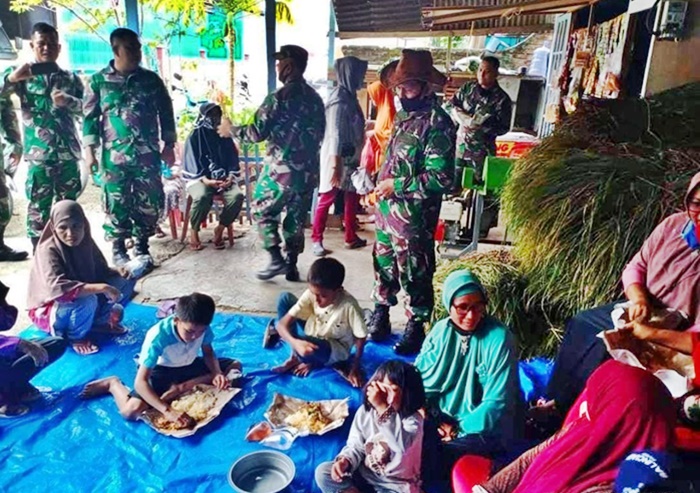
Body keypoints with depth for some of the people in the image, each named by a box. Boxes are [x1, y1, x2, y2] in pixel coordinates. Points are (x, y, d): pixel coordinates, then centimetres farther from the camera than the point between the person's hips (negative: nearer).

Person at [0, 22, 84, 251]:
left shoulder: (70, 78, 13)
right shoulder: (21, 74, 9)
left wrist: (68, 101, -13)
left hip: (69, 153, 2)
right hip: (39, 155, -2)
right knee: (38, 208, 0)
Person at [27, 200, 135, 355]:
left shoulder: (85, 242, -9)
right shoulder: (48, 250, -27)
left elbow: (100, 271, 3)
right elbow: (58, 288, -41)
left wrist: (118, 272, -19)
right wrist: (101, 287, -45)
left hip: (83, 297, 6)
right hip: (49, 310, -6)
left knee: (125, 281, -7)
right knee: (87, 300, -37)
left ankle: (99, 322, 4)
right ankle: (76, 336, -8)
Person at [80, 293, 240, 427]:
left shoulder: (201, 327, -23)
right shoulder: (158, 337, -36)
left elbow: (208, 353, -4)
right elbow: (140, 382, -36)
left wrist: (217, 373, -25)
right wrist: (168, 411, -47)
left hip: (188, 366, 5)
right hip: (160, 370, -4)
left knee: (235, 367, -10)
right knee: (132, 411, -28)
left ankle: (183, 387, -13)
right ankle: (113, 385, 6)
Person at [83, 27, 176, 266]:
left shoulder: (151, 79, 8)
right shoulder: (99, 80, 5)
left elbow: (166, 113, 11)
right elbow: (90, 117, 5)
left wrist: (168, 145, 6)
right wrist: (89, 150, -2)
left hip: (148, 154, 2)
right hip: (114, 155, -1)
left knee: (149, 202, 2)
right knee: (117, 204, 1)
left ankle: (142, 247, 18)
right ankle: (118, 250, 15)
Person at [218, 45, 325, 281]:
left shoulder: (279, 97, -13)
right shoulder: (315, 97, 9)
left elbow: (258, 132, -13)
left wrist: (231, 130, 3)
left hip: (281, 170, -6)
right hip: (308, 171, 6)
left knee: (262, 211, 12)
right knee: (296, 218, 14)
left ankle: (277, 260, 7)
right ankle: (292, 265, 19)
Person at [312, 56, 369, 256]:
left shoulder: (349, 96, 9)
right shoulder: (340, 100, -19)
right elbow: (335, 135, -22)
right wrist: (335, 166, -24)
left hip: (350, 158, 9)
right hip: (337, 158, -9)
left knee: (352, 197, 14)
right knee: (327, 198, 1)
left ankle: (351, 237, 26)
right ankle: (317, 240, 12)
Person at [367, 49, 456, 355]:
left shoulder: (437, 124, -19)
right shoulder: (406, 114, 8)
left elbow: (441, 178, -25)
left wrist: (396, 185, -20)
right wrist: (379, 183, 9)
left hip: (413, 215, -8)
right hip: (387, 208, 9)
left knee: (414, 273, 7)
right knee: (383, 262, 21)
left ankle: (416, 327, 25)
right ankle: (380, 313, 41)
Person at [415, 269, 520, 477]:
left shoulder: (499, 339, -16)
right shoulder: (440, 331, -2)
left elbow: (497, 402, -16)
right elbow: (421, 380, 0)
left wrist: (459, 430, -16)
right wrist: (437, 419, -13)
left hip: (484, 428, -4)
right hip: (442, 420, 5)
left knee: (438, 455, -28)